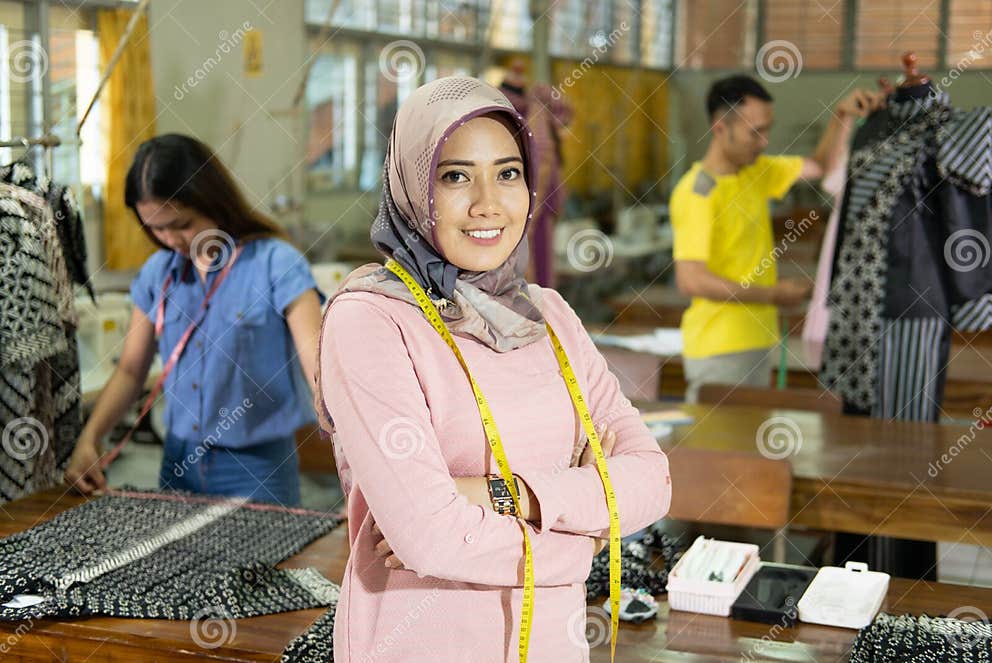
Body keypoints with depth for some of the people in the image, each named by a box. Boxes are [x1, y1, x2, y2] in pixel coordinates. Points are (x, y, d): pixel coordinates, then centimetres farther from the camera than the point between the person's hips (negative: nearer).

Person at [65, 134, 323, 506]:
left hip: (256, 466, -5)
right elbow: (131, 370, 9)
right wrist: (88, 440, -7)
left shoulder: (275, 264, -14)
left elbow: (320, 364, -22)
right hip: (179, 462, 5)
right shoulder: (158, 273, 3)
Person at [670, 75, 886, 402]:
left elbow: (822, 165, 22)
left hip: (757, 342, 9)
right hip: (718, 350, -9)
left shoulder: (755, 171, 9)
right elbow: (691, 280, -23)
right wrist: (773, 295, -16)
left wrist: (843, 116, 4)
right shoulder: (696, 192, -17)